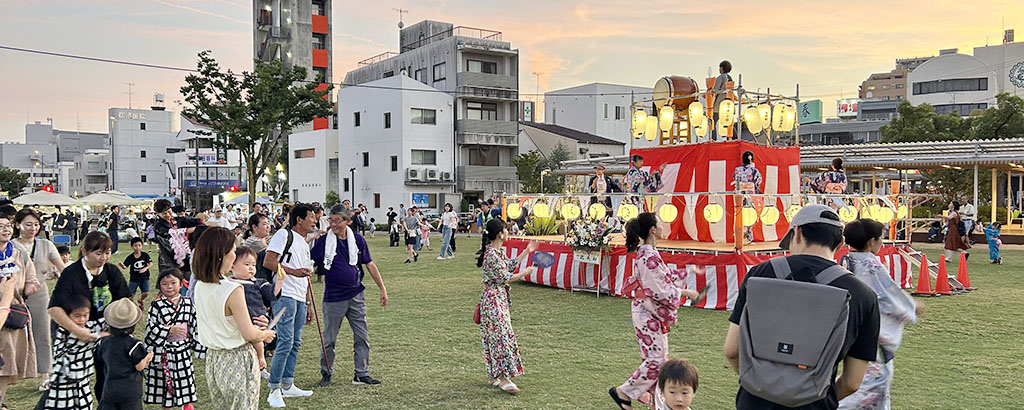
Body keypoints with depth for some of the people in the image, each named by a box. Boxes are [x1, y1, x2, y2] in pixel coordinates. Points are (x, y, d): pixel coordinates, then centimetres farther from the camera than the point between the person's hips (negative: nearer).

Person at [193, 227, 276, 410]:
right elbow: (249, 334, -19)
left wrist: (252, 323, 8)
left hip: (212, 359, 7)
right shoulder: (233, 290, -23)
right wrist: (266, 334, 1)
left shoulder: (200, 286, 1)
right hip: (238, 360, -7)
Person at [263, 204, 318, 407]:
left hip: (299, 299, 9)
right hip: (284, 295, -9)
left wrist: (307, 306, 25)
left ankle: (288, 385, 21)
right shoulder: (284, 235, -4)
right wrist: (293, 271, -21)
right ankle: (274, 390, -4)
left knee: (295, 342, 11)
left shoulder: (305, 244, 23)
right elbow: (268, 262, -14)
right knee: (285, 341, -12)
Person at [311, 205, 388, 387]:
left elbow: (370, 265, 10)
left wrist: (382, 288, 9)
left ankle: (362, 374, 15)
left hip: (356, 295, 3)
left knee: (361, 337, 5)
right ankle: (326, 373, 24)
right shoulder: (323, 241, -5)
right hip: (333, 297, -2)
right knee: (329, 339, 7)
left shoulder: (358, 240, 2)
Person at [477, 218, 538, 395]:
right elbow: (506, 278, -17)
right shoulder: (492, 255, -21)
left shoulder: (498, 251, 9)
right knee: (501, 335, -9)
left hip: (499, 298, 10)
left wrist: (527, 251, 24)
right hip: (493, 299, -10)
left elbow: (511, 264, 23)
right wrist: (527, 272, -5)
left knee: (495, 336, 12)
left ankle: (494, 376, 19)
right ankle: (504, 378, -6)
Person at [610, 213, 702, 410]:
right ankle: (623, 392, 5)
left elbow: (664, 277, 20)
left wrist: (689, 271, 24)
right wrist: (686, 292, -13)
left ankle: (653, 394, 26)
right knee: (655, 360, -5)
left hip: (652, 314, 10)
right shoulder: (649, 257, -23)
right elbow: (659, 290, -24)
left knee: (659, 357, 15)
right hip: (648, 316, -10)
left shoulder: (648, 253, 9)